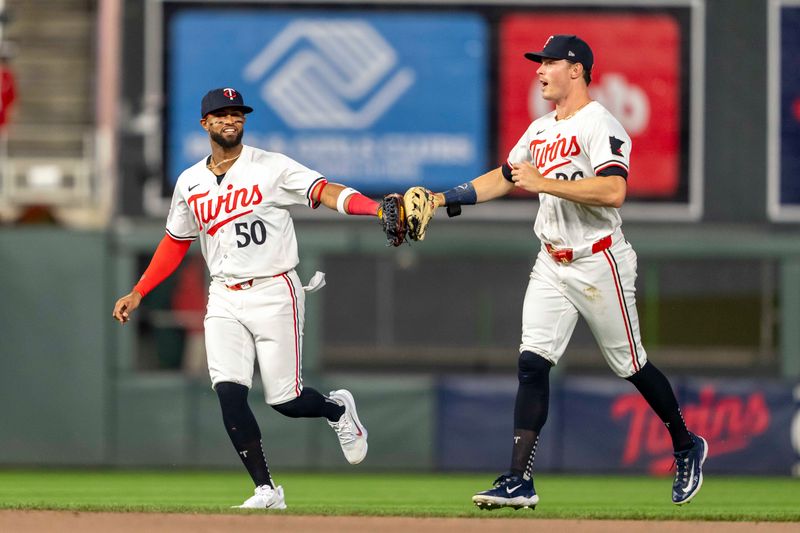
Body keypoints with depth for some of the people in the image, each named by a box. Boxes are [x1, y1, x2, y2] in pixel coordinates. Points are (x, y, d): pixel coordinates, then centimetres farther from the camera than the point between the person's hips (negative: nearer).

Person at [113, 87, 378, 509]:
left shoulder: (272, 168, -5)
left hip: (274, 294, -4)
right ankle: (266, 490, -8)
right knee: (228, 392, -14)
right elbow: (175, 243, 21)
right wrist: (137, 293, 15)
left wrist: (379, 209, -35)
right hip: (224, 300, 4)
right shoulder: (190, 183, 10)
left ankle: (337, 409, 31)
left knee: (285, 400, -4)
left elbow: (324, 191, -18)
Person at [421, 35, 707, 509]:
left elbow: (614, 191, -28)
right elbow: (503, 178, 23)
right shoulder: (540, 131, 13)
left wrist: (543, 182, -27)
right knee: (532, 363, -6)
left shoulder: (599, 125, -14)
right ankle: (520, 481, -10)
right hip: (552, 265, 7)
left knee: (631, 366, 4)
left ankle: (687, 447, 27)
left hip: (599, 262, -7)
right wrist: (445, 199, 10)